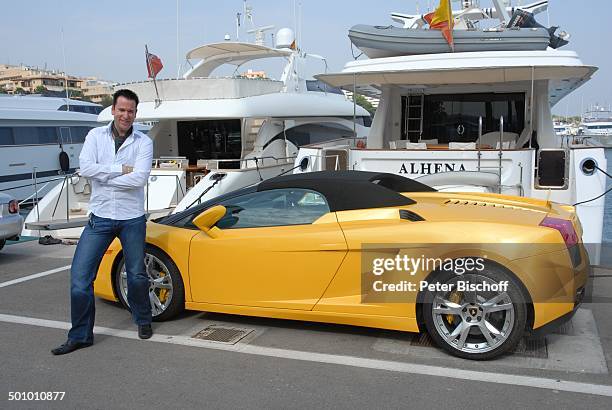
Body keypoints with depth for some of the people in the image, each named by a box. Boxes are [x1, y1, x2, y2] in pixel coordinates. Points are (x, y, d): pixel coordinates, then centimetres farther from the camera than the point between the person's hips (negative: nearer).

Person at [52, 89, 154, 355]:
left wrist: (102, 175, -12)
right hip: (100, 217, 1)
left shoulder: (143, 143, -3)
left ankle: (143, 320, 35)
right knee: (80, 276, -3)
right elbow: (85, 168, -13)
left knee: (137, 275, 11)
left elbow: (139, 178, -17)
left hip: (132, 219, -1)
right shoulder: (96, 136, 2)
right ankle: (80, 335, 10)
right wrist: (121, 169, -15)